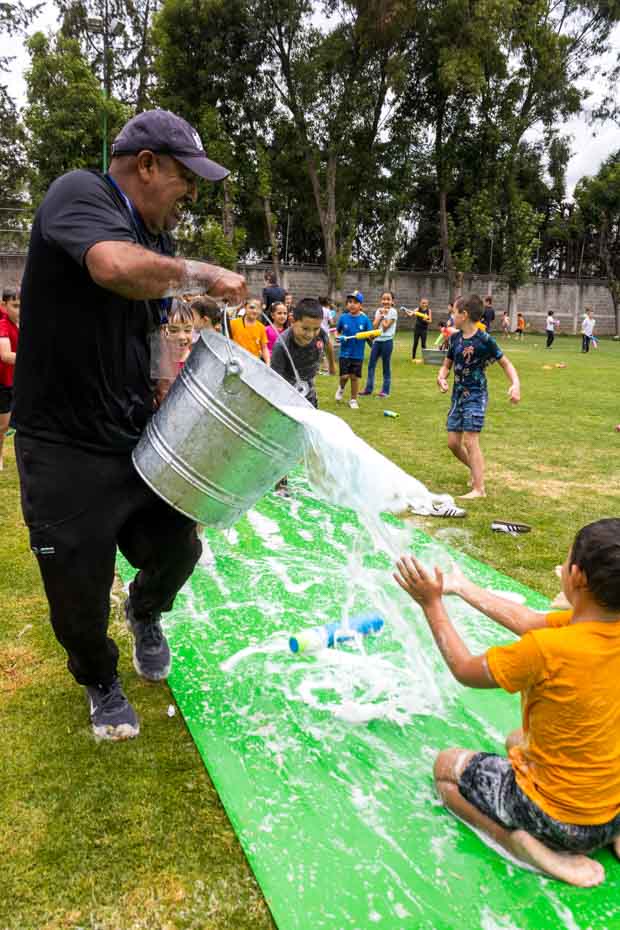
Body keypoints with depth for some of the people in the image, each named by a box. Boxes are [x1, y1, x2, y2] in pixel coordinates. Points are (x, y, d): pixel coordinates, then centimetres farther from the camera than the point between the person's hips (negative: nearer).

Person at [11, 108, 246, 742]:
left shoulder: (157, 243, 11)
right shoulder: (79, 196, -12)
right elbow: (120, 267, -35)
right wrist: (205, 276, -20)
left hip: (138, 444, 7)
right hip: (64, 451, -6)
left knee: (178, 552, 11)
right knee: (79, 599, 8)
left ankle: (145, 611, 45)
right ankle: (101, 684, 37)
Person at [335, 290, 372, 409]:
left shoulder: (364, 319, -5)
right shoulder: (343, 318, -2)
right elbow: (338, 331, 12)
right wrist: (339, 337, -8)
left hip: (358, 354, 0)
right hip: (345, 353, 0)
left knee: (355, 377, 7)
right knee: (344, 376, -5)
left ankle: (353, 400, 24)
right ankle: (341, 388, 30)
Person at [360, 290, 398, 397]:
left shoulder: (393, 312, -5)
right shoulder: (379, 310, 11)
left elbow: (385, 326, -12)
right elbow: (374, 326, 1)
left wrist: (383, 315, -3)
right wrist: (380, 315, -7)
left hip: (387, 341, -5)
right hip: (377, 340, 5)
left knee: (386, 366, 2)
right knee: (371, 364, 5)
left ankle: (385, 390, 10)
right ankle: (369, 388, 13)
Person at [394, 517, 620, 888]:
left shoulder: (548, 649, -32)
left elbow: (466, 670, -15)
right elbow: (530, 621, 3)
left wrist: (432, 603, -6)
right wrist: (461, 586, 9)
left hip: (559, 814, -6)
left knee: (447, 766, 13)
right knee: (518, 740, 34)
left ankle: (522, 841, -4)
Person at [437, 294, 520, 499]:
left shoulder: (484, 339, -13)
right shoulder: (455, 338, 5)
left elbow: (505, 363, -6)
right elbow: (446, 365, 13)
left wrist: (516, 384, -22)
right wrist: (441, 377, -10)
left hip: (476, 395, -7)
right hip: (458, 394, 7)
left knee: (470, 440, -12)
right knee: (453, 442, 7)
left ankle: (479, 488, -6)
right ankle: (476, 470, 31)